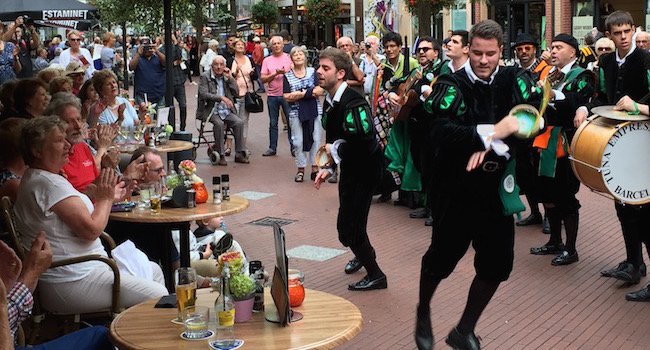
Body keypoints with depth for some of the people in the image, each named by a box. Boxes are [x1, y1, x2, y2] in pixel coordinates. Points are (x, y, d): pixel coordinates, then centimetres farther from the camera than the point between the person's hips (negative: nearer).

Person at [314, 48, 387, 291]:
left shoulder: (352, 103, -26)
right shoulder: (330, 102, 5)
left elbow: (365, 142, -33)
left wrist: (336, 148, -19)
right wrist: (329, 168, 6)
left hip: (364, 169, -10)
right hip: (349, 168, 10)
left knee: (349, 227, -9)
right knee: (347, 222, 23)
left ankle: (376, 276, 8)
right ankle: (365, 255, 52)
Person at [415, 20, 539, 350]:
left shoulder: (514, 80, 1)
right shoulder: (452, 85, -11)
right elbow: (439, 133, -26)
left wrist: (492, 144, -23)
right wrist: (492, 132, -29)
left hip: (497, 187, 4)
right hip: (456, 187, -4)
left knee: (498, 263, 6)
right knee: (443, 257, 10)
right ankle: (423, 312, 40)